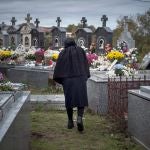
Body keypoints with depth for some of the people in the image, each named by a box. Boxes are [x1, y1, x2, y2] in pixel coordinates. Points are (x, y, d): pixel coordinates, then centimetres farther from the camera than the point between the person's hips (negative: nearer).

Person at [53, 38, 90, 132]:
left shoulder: (63, 53, 3)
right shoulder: (81, 51, 7)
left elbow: (58, 68, 0)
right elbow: (86, 65, 8)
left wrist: (60, 80, 10)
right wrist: (85, 77, 17)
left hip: (67, 80, 0)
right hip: (80, 78, 0)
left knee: (69, 100, 12)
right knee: (81, 99, 3)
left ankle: (70, 121, 17)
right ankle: (80, 118, -20)